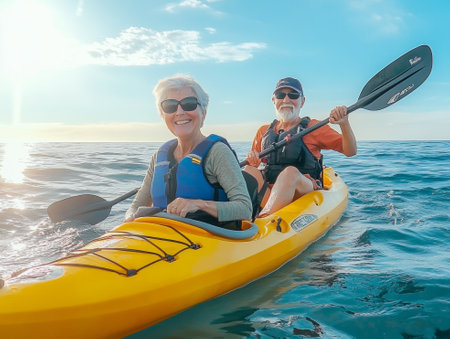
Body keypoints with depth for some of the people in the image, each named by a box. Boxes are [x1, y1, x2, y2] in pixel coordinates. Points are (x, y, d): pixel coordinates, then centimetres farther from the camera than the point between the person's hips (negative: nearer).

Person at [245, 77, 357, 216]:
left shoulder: (312, 127, 11)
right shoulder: (264, 131, 20)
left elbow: (350, 151, 5)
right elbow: (253, 162, 22)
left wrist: (344, 124, -12)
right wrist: (252, 160, -3)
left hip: (305, 188, -3)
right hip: (268, 191, 3)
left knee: (291, 172, -35)